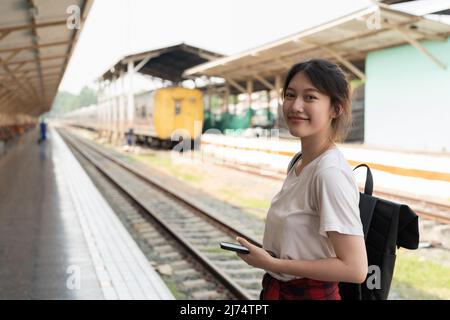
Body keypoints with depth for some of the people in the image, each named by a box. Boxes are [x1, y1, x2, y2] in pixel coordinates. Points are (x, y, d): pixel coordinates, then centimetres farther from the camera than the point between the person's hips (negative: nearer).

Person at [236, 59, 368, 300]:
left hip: (311, 293, -8)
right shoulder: (300, 163, 3)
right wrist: (262, 253, -1)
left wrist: (272, 263, -20)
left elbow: (355, 268, -24)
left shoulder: (330, 172, -23)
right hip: (279, 289, 8)